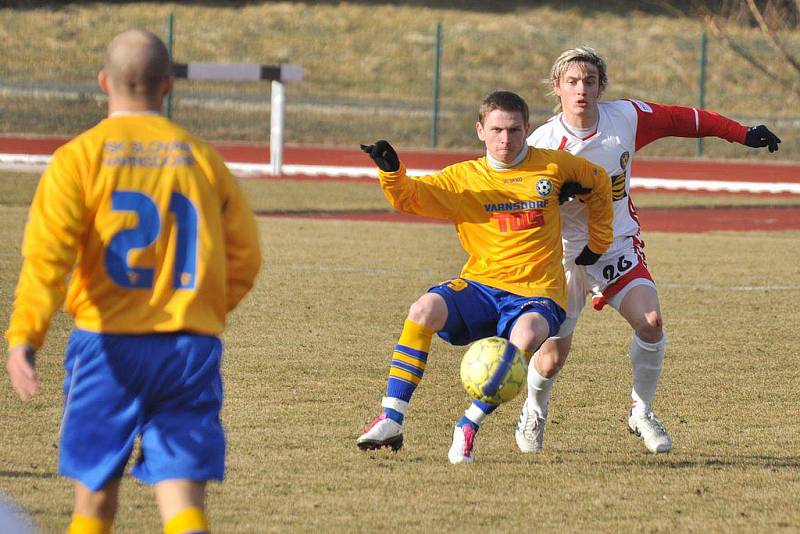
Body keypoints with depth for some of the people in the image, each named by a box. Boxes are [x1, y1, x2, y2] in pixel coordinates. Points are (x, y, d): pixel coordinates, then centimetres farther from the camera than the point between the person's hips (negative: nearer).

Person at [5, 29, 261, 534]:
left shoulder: (80, 157, -2)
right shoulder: (203, 159, 7)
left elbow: (48, 253, -14)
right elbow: (245, 259, 11)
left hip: (108, 345, -1)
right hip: (192, 349, 1)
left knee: (96, 487, 15)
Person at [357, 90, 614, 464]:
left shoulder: (552, 166, 6)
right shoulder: (464, 178, 6)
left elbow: (598, 182, 24)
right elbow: (408, 197, -4)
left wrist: (598, 242, 26)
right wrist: (390, 170, -25)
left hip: (536, 293, -1)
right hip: (479, 286, 1)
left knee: (527, 335, -38)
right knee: (425, 309, -30)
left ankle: (469, 426, -23)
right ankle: (391, 420, -25)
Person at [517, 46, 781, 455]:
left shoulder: (626, 118, -9)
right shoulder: (542, 145, -16)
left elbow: (681, 119, 5)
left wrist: (742, 134, 9)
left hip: (617, 243, 2)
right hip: (563, 251, -2)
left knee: (650, 321, -21)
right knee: (552, 357, -5)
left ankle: (641, 412, 3)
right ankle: (534, 413, 31)